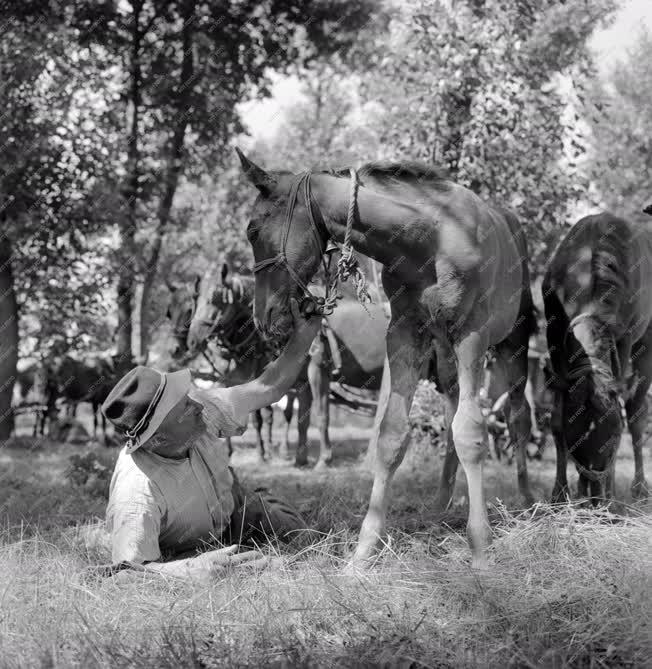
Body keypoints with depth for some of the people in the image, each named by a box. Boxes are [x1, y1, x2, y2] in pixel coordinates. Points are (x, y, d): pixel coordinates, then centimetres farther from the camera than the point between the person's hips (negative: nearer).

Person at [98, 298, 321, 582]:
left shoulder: (203, 409, -26)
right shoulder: (137, 494, -46)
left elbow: (269, 387, -13)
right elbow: (126, 571, -48)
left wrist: (304, 335, -24)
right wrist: (195, 567, -60)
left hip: (229, 512, 5)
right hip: (179, 555, -4)